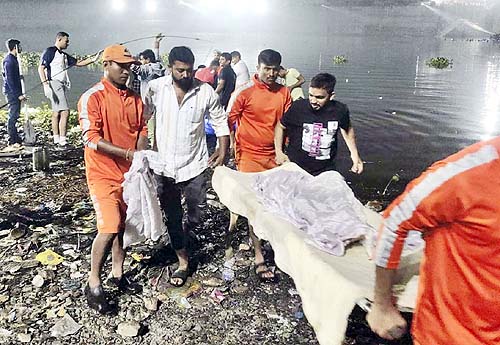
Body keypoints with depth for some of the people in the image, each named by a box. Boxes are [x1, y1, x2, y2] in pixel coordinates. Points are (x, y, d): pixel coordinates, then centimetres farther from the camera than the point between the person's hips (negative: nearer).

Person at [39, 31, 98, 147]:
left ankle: (56, 139, 12)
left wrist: (92, 59, 6)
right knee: (65, 111, -15)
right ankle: (62, 139, -15)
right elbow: (41, 68, -11)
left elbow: (78, 63, 21)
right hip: (54, 84, -9)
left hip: (62, 85, 9)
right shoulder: (50, 51, -4)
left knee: (56, 112, 9)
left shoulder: (64, 55, 21)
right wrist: (45, 84, -22)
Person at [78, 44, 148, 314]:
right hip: (103, 173, -6)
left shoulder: (134, 98, 8)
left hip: (130, 172, 6)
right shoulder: (92, 98, -11)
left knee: (123, 225, 13)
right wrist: (128, 153, -23)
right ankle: (93, 284, 6)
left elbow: (141, 130, 11)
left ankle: (117, 274, 30)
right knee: (109, 228, -12)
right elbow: (91, 139, -17)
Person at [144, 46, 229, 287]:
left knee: (195, 217, 11)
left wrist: (223, 150, -4)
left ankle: (184, 234, 46)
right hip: (164, 166, 1)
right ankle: (183, 261, 28)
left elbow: (220, 121, 5)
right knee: (172, 217, 10)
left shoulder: (205, 91, -7)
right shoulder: (156, 88, -8)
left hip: (194, 166, 0)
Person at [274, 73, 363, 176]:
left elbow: (347, 129, 12)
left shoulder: (340, 110, -10)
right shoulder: (298, 107, -16)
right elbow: (281, 126, 1)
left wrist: (354, 153, 8)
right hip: (295, 168, -1)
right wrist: (279, 152, -6)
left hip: (326, 171, 2)